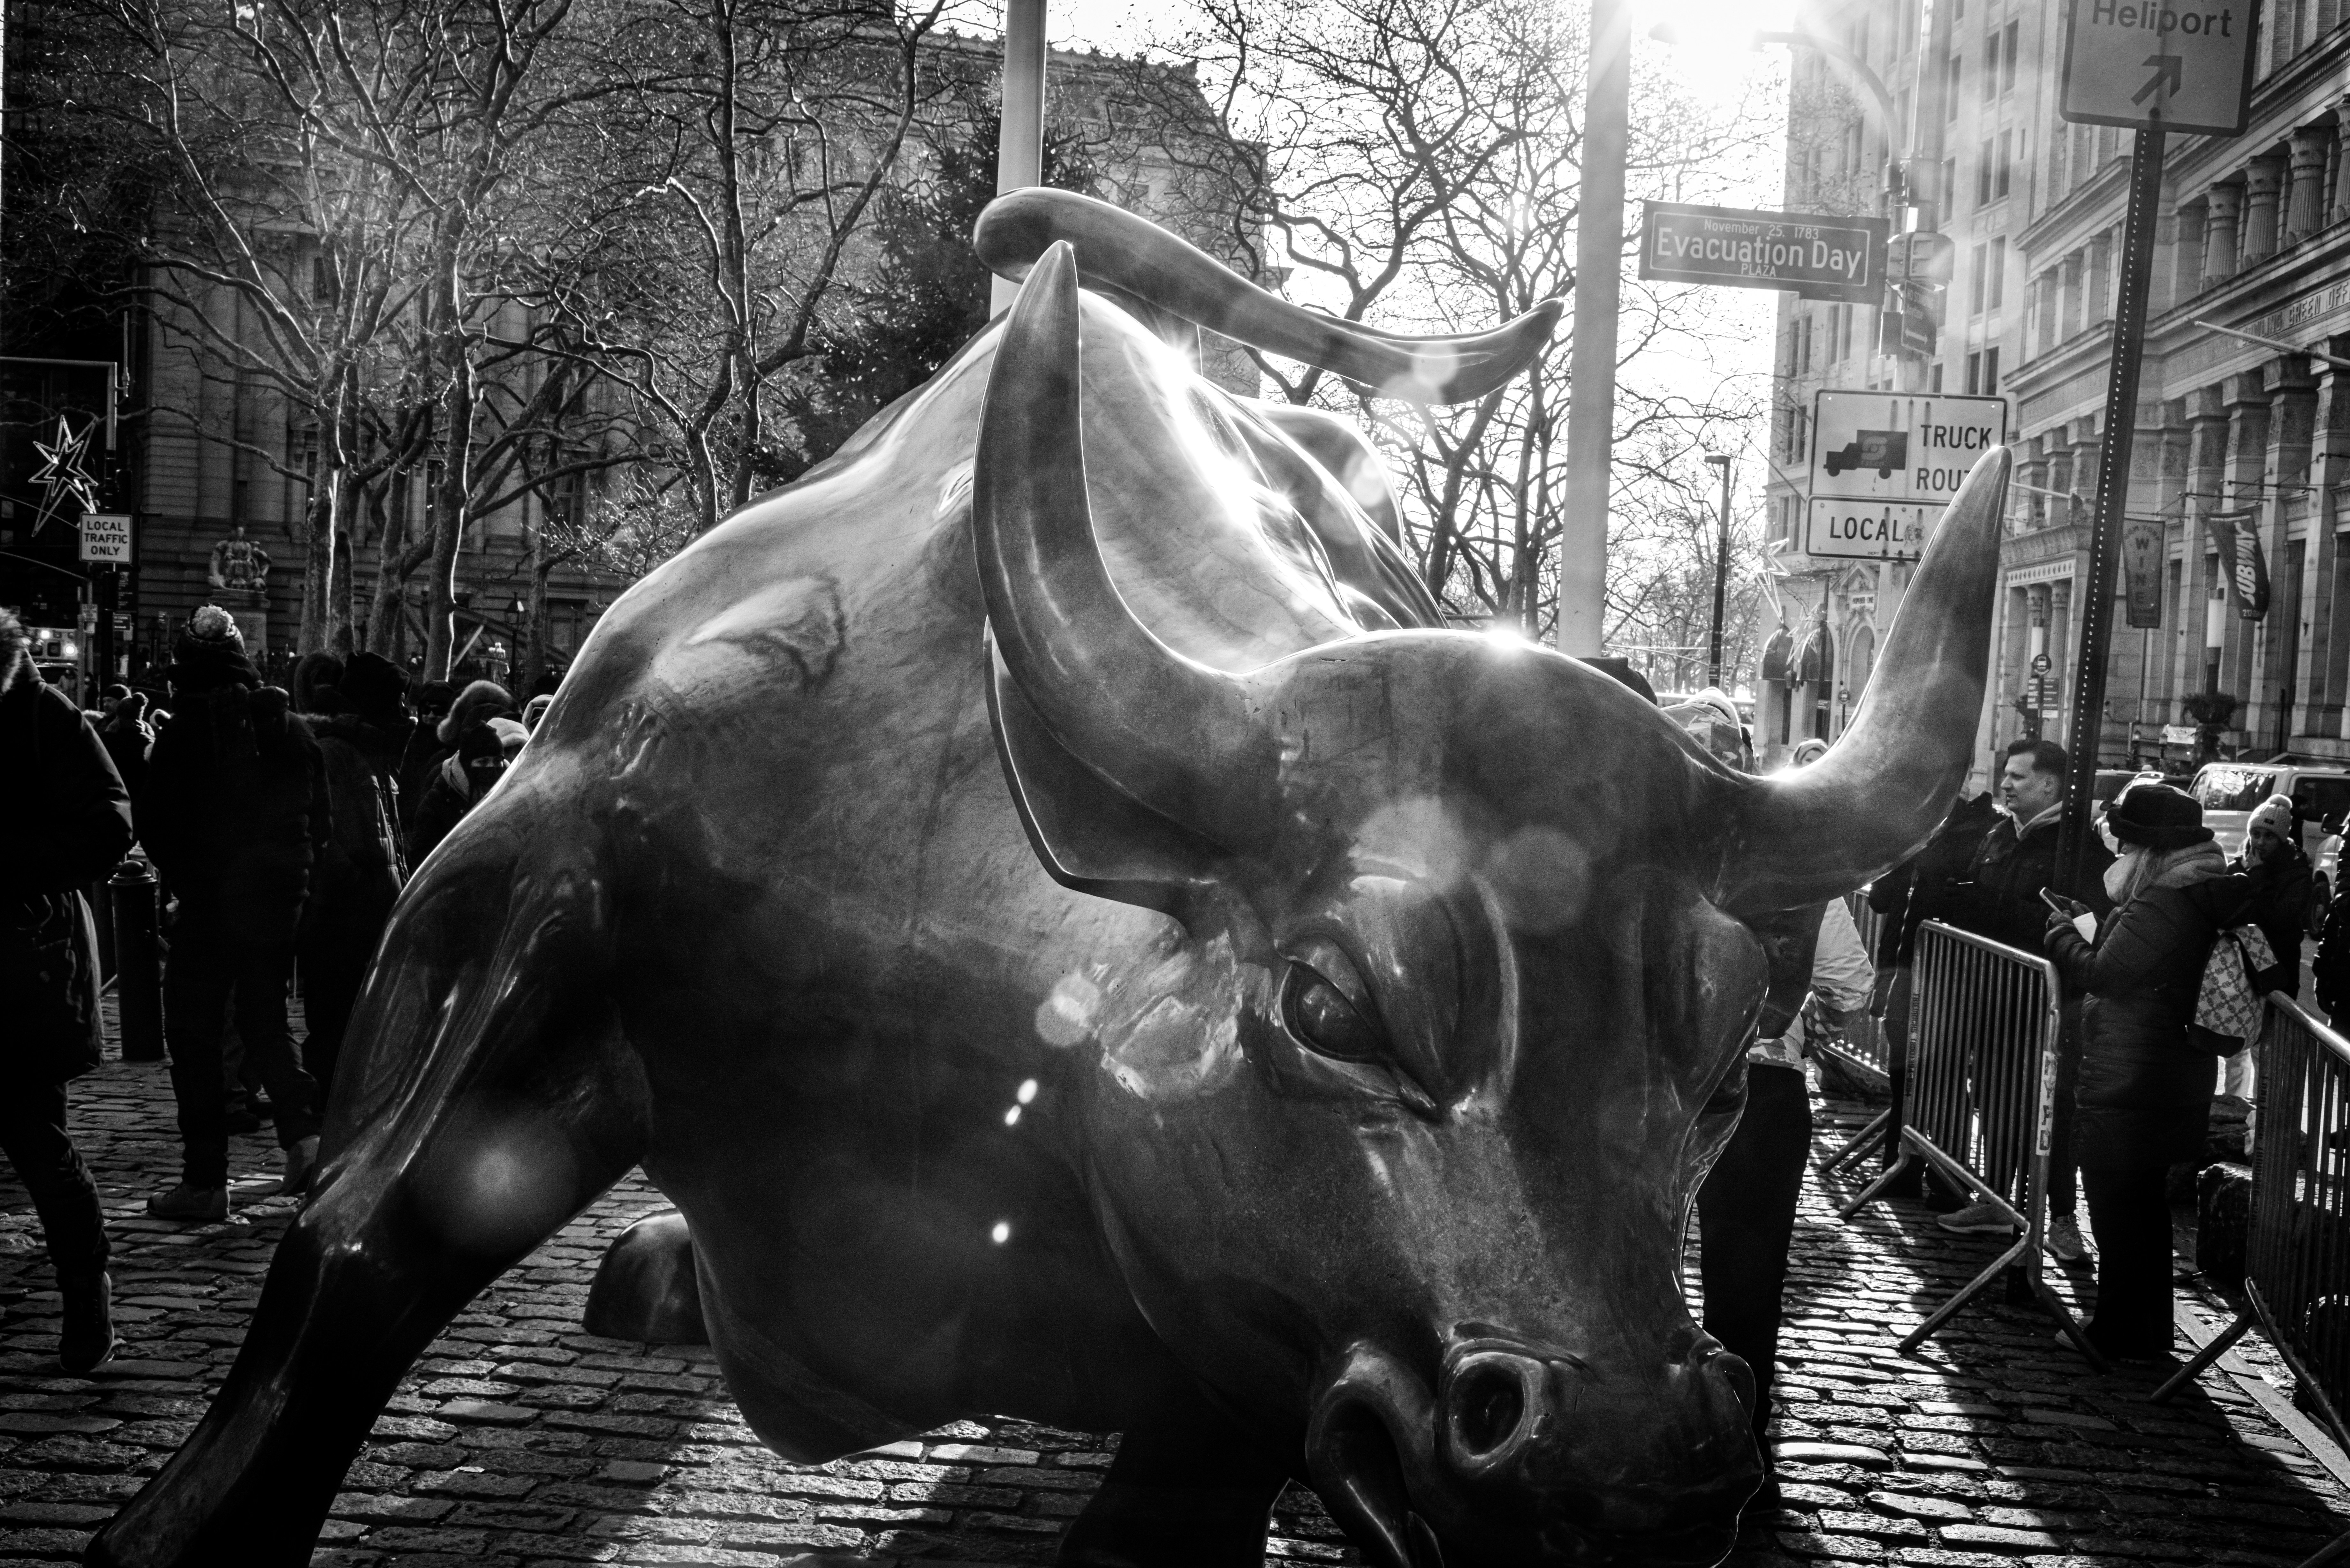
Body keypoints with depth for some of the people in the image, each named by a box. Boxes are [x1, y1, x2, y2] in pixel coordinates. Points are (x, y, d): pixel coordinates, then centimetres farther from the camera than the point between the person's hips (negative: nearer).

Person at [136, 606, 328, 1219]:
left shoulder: (190, 726, -11)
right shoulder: (292, 727, 4)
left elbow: (155, 821, -9)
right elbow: (319, 817, 8)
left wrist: (183, 877, 7)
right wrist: (290, 874, 16)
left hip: (211, 899, -5)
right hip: (281, 897, 5)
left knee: (194, 1030, 5)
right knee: (264, 1020, 20)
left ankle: (205, 1181, 5)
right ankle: (304, 1131, 1)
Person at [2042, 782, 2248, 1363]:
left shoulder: (2166, 902, -21)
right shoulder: (2201, 897, 12)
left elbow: (2102, 973, -20)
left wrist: (2060, 927, -5)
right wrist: (2088, 922, 10)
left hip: (2126, 1086, -10)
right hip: (2177, 1081, 10)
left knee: (2117, 1211, 0)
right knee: (2146, 1206, 20)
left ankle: (2121, 1334, 9)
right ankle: (2150, 1332, 30)